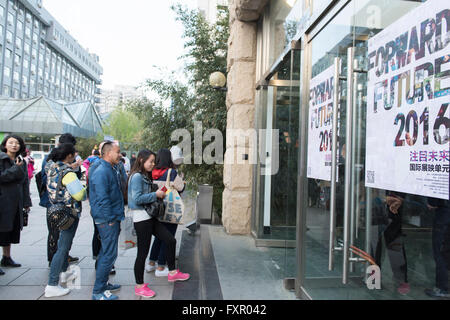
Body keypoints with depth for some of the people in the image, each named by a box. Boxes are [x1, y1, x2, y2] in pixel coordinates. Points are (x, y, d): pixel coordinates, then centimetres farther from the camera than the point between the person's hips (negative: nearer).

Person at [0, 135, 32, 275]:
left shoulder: (21, 162, 11)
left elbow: (25, 183, 12)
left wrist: (26, 202, 10)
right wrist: (15, 169, -17)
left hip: (15, 203, 6)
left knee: (11, 230, 15)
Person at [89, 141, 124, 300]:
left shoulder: (110, 170, 13)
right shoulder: (101, 171, -19)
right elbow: (102, 199, -23)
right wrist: (110, 219, -19)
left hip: (112, 218, 11)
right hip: (107, 220, -11)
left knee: (106, 252, 19)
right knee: (109, 254, -4)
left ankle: (103, 283, 33)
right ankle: (98, 292, 8)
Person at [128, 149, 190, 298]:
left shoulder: (146, 176, 14)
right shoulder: (137, 176, -14)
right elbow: (137, 199, -22)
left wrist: (158, 195, 3)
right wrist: (156, 194, -15)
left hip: (150, 217, 9)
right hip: (141, 218, -9)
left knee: (170, 240, 9)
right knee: (143, 252, 1)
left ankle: (172, 273, 24)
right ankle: (140, 286, 17)